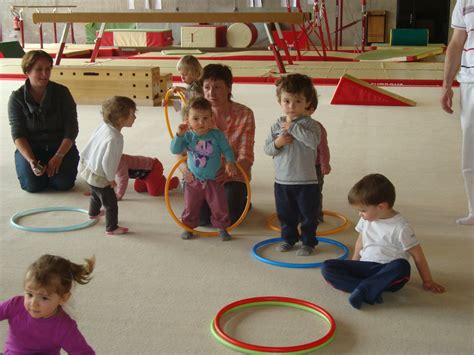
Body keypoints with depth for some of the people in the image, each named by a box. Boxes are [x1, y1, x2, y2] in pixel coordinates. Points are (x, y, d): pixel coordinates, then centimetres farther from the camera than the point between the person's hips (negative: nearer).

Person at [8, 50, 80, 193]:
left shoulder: (62, 92, -7)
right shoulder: (17, 98, -6)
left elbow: (71, 129, -8)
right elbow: (18, 134, -9)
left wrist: (58, 156, -19)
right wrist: (31, 160, -25)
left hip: (61, 146, 0)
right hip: (30, 148, 0)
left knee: (63, 183, -22)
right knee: (32, 185, -22)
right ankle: (39, 167, 13)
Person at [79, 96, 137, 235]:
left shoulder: (104, 126, -9)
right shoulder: (114, 138, -35)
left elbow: (90, 145, 5)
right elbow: (107, 162, -31)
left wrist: (84, 158, 21)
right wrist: (111, 178, -15)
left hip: (87, 167, 9)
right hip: (98, 176, -9)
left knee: (96, 194, 35)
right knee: (111, 203, 7)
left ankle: (93, 213, 59)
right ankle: (111, 228, 21)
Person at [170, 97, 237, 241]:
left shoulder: (217, 135, -10)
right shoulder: (188, 136, -9)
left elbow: (227, 149, -3)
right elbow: (175, 150, -15)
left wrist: (230, 162, -18)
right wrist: (179, 135, -26)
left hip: (213, 180, 0)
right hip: (193, 180, 1)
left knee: (220, 206, 7)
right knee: (190, 207, 12)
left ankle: (222, 227, 24)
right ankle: (188, 227, 29)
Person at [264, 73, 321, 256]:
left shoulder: (309, 124, -11)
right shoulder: (277, 125, 1)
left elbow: (314, 140, -31)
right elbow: (267, 148, 4)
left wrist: (293, 127, -28)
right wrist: (277, 143, -17)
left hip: (306, 181, -4)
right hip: (282, 180, 4)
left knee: (308, 214, 8)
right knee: (285, 214, 18)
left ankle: (308, 242, 23)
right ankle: (289, 238, 35)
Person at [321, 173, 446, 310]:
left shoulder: (400, 227, -13)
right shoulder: (366, 220, 5)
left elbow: (418, 255, -8)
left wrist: (428, 281, -3)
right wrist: (352, 268, 20)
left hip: (389, 272, -5)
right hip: (365, 267, 5)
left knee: (402, 266, -40)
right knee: (327, 267, -17)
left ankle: (364, 289, -37)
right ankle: (370, 291, -31)